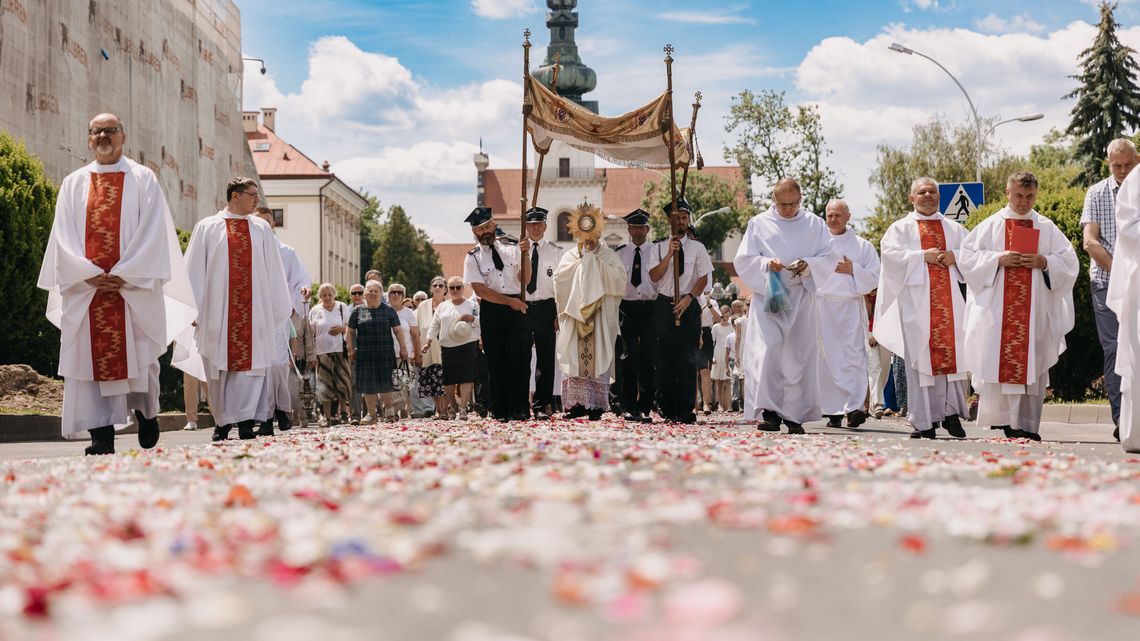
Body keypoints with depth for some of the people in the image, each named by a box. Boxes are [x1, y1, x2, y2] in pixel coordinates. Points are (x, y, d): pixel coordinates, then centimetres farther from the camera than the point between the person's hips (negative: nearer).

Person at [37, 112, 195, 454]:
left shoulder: (143, 179, 6)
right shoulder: (74, 183, 13)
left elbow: (152, 232, -3)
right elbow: (64, 236, 5)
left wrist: (124, 274, -13)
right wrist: (89, 274, -10)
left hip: (134, 287, -2)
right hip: (85, 287, 2)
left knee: (137, 355, 1)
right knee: (89, 357, -5)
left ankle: (146, 411, 26)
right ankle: (101, 435, -5)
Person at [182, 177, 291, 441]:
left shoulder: (262, 229, 13)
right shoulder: (207, 228, 7)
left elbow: (274, 270, 13)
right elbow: (194, 271, 4)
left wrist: (281, 308, 10)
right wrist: (193, 309, -2)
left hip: (255, 310, 1)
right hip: (218, 310, -1)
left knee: (252, 363, -8)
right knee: (219, 367, 2)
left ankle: (245, 420, -8)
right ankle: (221, 422, 12)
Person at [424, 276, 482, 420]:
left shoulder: (471, 306, 5)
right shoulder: (442, 307, 14)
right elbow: (434, 327, 16)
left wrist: (471, 318, -18)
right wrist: (428, 342, 6)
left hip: (467, 346, -3)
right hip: (447, 348, 3)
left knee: (465, 378, -11)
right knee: (449, 380, 5)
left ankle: (463, 409, -12)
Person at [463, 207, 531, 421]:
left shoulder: (510, 249, 10)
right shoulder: (473, 258, 3)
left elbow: (525, 280, 5)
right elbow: (480, 290, -7)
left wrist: (525, 254, -8)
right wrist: (509, 301, -12)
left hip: (516, 308, 1)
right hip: (491, 310, -1)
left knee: (519, 358, -6)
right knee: (495, 361, 2)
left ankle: (520, 409, -3)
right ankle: (500, 411, 8)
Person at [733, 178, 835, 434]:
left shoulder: (814, 224, 11)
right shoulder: (759, 224, 9)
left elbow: (830, 257, 7)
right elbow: (743, 260, 5)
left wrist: (809, 265, -12)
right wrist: (766, 264, -14)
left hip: (802, 299, 1)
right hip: (767, 296, -1)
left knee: (799, 355, -2)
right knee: (767, 351, -15)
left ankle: (795, 415, 2)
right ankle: (769, 412, -17)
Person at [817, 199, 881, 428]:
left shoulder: (863, 247, 11)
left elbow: (873, 279, 6)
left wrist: (852, 270, -6)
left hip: (851, 308, -1)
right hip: (822, 307, 1)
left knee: (853, 357, -13)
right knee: (827, 360, -1)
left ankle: (855, 407, -21)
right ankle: (833, 411, 3)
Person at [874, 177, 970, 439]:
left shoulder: (954, 229, 21)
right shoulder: (901, 228, 13)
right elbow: (890, 251, -4)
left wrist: (955, 257, -7)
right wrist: (923, 256, -10)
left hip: (949, 298, 2)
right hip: (916, 300, -2)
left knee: (952, 353, -9)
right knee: (920, 356, -8)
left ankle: (951, 411, -5)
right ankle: (924, 421, -7)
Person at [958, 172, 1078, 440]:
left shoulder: (1047, 228, 11)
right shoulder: (990, 225, 7)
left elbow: (1069, 261, 9)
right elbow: (966, 256, 2)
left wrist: (1044, 262, -9)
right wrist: (997, 259, -11)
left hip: (1035, 309, 1)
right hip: (997, 309, -1)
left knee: (1032, 364, -1)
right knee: (998, 361, -7)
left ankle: (1027, 425, 1)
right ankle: (1000, 416, 0)